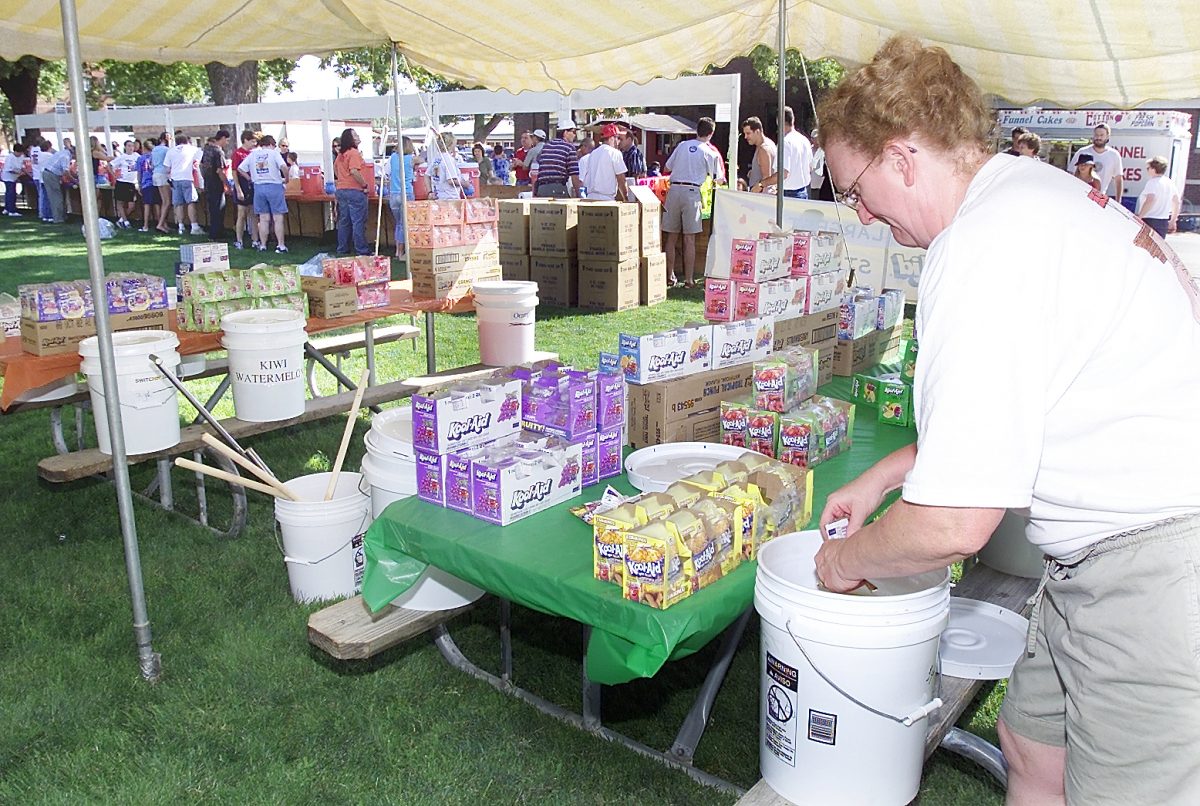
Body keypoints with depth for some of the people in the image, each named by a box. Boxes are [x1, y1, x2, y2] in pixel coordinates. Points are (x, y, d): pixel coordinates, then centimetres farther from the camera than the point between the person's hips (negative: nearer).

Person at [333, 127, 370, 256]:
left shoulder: (341, 154, 13)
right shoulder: (354, 153, -14)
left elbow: (335, 168, 26)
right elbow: (354, 171, -24)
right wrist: (365, 184, -14)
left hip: (341, 190, 9)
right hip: (354, 191, -9)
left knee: (344, 221, 13)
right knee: (358, 222, -5)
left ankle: (342, 250, 18)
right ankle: (361, 250, -3)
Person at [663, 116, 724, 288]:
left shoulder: (682, 145, 12)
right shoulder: (710, 153, 3)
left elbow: (667, 168, 17)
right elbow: (718, 179, 12)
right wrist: (722, 181, 35)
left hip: (674, 189, 3)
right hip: (691, 192, -3)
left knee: (672, 237, 10)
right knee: (689, 239, 0)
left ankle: (670, 276, 15)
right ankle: (689, 279, 1)